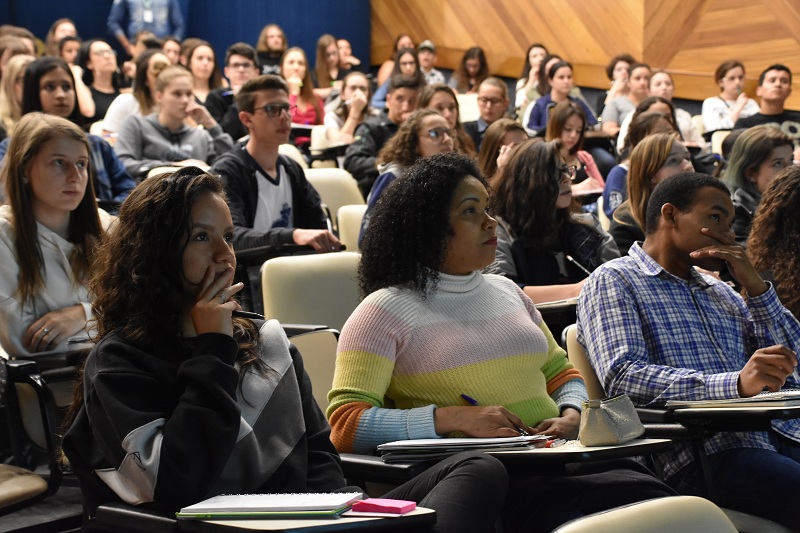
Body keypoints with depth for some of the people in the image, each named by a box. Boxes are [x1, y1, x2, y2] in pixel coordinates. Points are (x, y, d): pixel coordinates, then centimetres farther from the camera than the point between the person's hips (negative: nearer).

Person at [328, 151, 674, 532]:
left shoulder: (506, 292, 22)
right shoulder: (385, 311, 2)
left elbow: (560, 373, 29)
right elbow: (345, 425, -7)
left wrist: (572, 415, 4)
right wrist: (454, 418, -17)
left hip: (556, 460, 6)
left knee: (656, 497, -26)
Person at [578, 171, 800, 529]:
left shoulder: (720, 292, 30)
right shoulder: (613, 281, 7)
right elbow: (622, 377, -11)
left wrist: (755, 285, 11)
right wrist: (735, 384, -22)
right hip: (702, 453, -7)